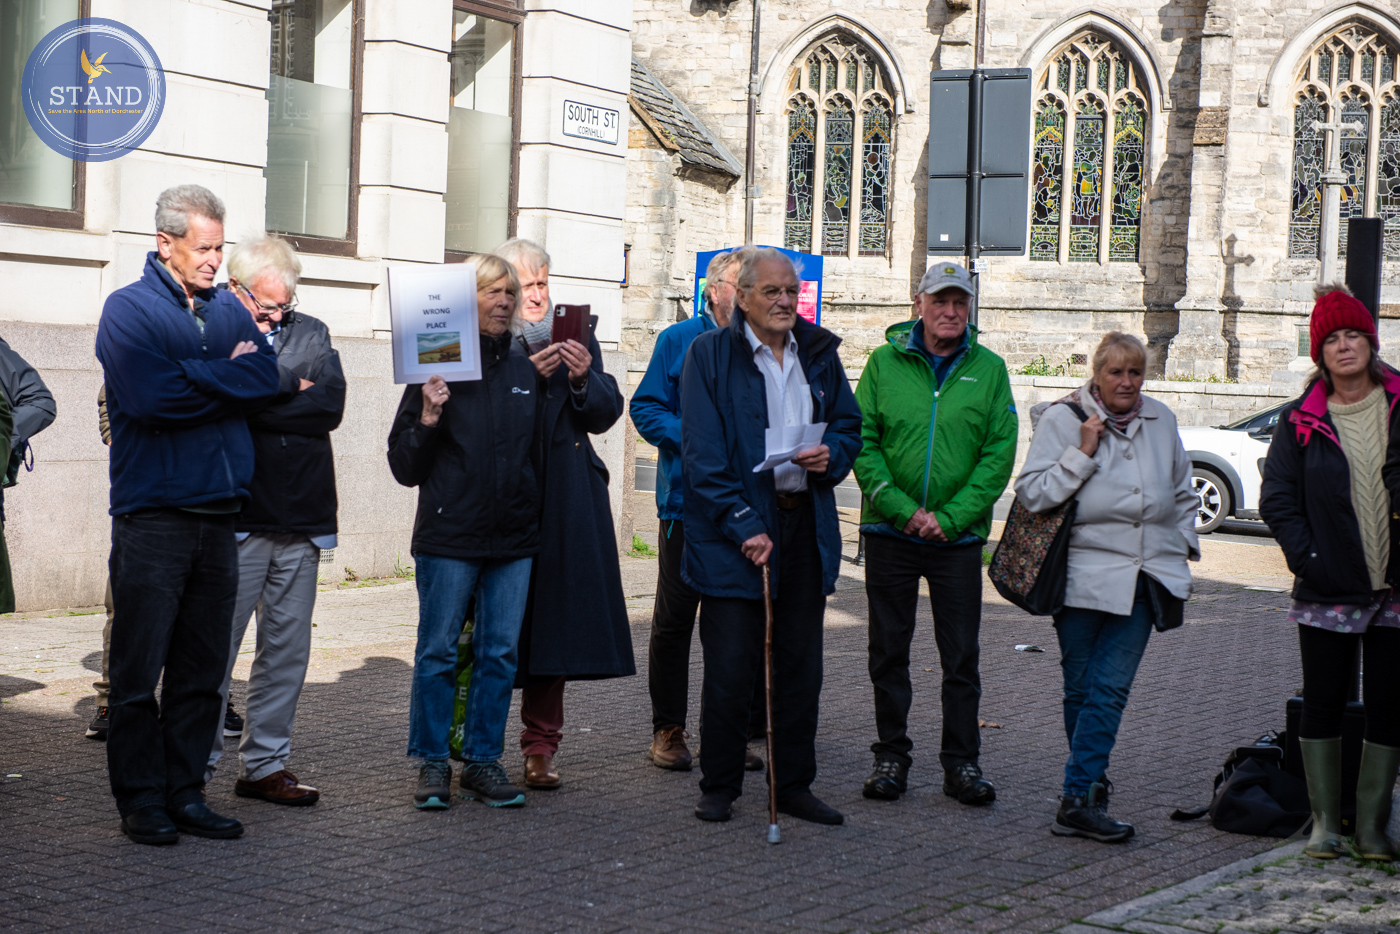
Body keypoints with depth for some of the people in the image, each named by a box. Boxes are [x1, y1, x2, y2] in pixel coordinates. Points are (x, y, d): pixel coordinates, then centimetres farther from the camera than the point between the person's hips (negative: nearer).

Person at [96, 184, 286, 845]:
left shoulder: (229, 311, 15)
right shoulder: (128, 309, -2)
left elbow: (268, 379, 0)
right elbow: (150, 396, -18)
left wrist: (194, 377, -10)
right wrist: (228, 378, -6)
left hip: (218, 514, 5)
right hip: (152, 517, -5)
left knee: (202, 669, 9)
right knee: (139, 669, 0)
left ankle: (185, 793, 17)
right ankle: (141, 800, 9)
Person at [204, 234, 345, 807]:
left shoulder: (312, 334, 13)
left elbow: (331, 405, -2)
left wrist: (260, 396, -7)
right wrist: (292, 392, -9)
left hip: (301, 520, 5)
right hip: (236, 517, -5)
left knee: (288, 650, 8)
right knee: (216, 646, -2)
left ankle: (265, 765, 18)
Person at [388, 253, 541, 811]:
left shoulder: (528, 369, 12)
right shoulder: (438, 366, -2)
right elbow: (405, 466, -2)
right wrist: (428, 418, -15)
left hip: (514, 537, 4)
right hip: (450, 535, -4)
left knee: (500, 653, 7)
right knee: (438, 652, 1)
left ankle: (484, 761, 17)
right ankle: (433, 764, 12)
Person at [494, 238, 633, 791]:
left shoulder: (575, 337, 13)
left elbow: (605, 415, 8)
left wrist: (582, 378, -10)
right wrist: (527, 377, -18)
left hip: (563, 500, 3)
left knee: (554, 614, 2)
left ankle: (540, 746, 10)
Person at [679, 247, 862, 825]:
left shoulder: (819, 354, 10)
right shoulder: (709, 354, -5)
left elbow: (850, 425, 19)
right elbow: (703, 453, -10)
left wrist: (832, 454, -5)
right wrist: (743, 527, -17)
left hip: (806, 525, 5)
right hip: (733, 529, -4)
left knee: (801, 665, 9)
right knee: (730, 668, -1)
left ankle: (794, 785, 20)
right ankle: (719, 787, 14)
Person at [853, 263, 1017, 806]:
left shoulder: (988, 369, 3)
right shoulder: (885, 362, 2)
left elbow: (999, 453, -2)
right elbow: (862, 441, -2)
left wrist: (950, 517, -11)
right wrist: (903, 510, -13)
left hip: (959, 536, 0)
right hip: (890, 533, 0)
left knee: (961, 657, 4)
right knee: (889, 652, 8)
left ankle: (961, 763, 14)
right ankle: (891, 756, 19)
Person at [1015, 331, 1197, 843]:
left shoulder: (1161, 421, 12)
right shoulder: (1062, 420, -1)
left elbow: (1182, 492, 26)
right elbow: (1032, 494, -9)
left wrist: (1183, 546, 20)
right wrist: (1082, 454, -15)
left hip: (1144, 580, 2)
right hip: (1084, 577, -2)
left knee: (1110, 687, -6)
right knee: (1080, 688, 3)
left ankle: (1078, 798, -7)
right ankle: (1093, 779, 17)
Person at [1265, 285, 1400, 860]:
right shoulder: (1301, 421, 3)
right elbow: (1277, 499, 5)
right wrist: (1308, 559, -6)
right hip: (1328, 593, 0)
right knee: (1322, 705, 4)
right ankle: (1325, 821, 15)